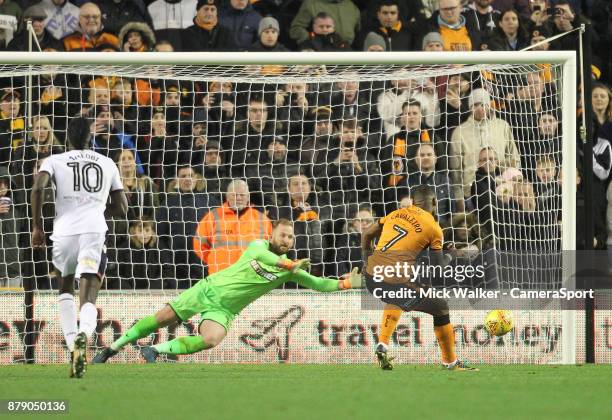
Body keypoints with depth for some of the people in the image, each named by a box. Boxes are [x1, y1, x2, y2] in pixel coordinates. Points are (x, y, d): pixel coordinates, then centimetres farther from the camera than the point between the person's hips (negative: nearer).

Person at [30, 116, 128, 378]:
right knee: (88, 300, -7)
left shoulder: (54, 161, 12)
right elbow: (121, 209, 20)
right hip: (95, 230, 0)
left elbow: (38, 188, -7)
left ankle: (72, 342, 10)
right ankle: (83, 335, -40)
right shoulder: (107, 164, 19)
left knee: (66, 289, 26)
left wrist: (37, 226, 2)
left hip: (65, 231, 0)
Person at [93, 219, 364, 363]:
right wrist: (288, 264, -45)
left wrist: (346, 284, -22)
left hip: (224, 310, 1)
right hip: (208, 289, -1)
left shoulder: (289, 269, -1)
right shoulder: (259, 245, -6)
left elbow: (317, 283, -7)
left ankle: (156, 351, -18)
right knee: (162, 318, -2)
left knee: (210, 340, -29)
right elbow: (258, 253, -30)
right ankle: (113, 348, 14)